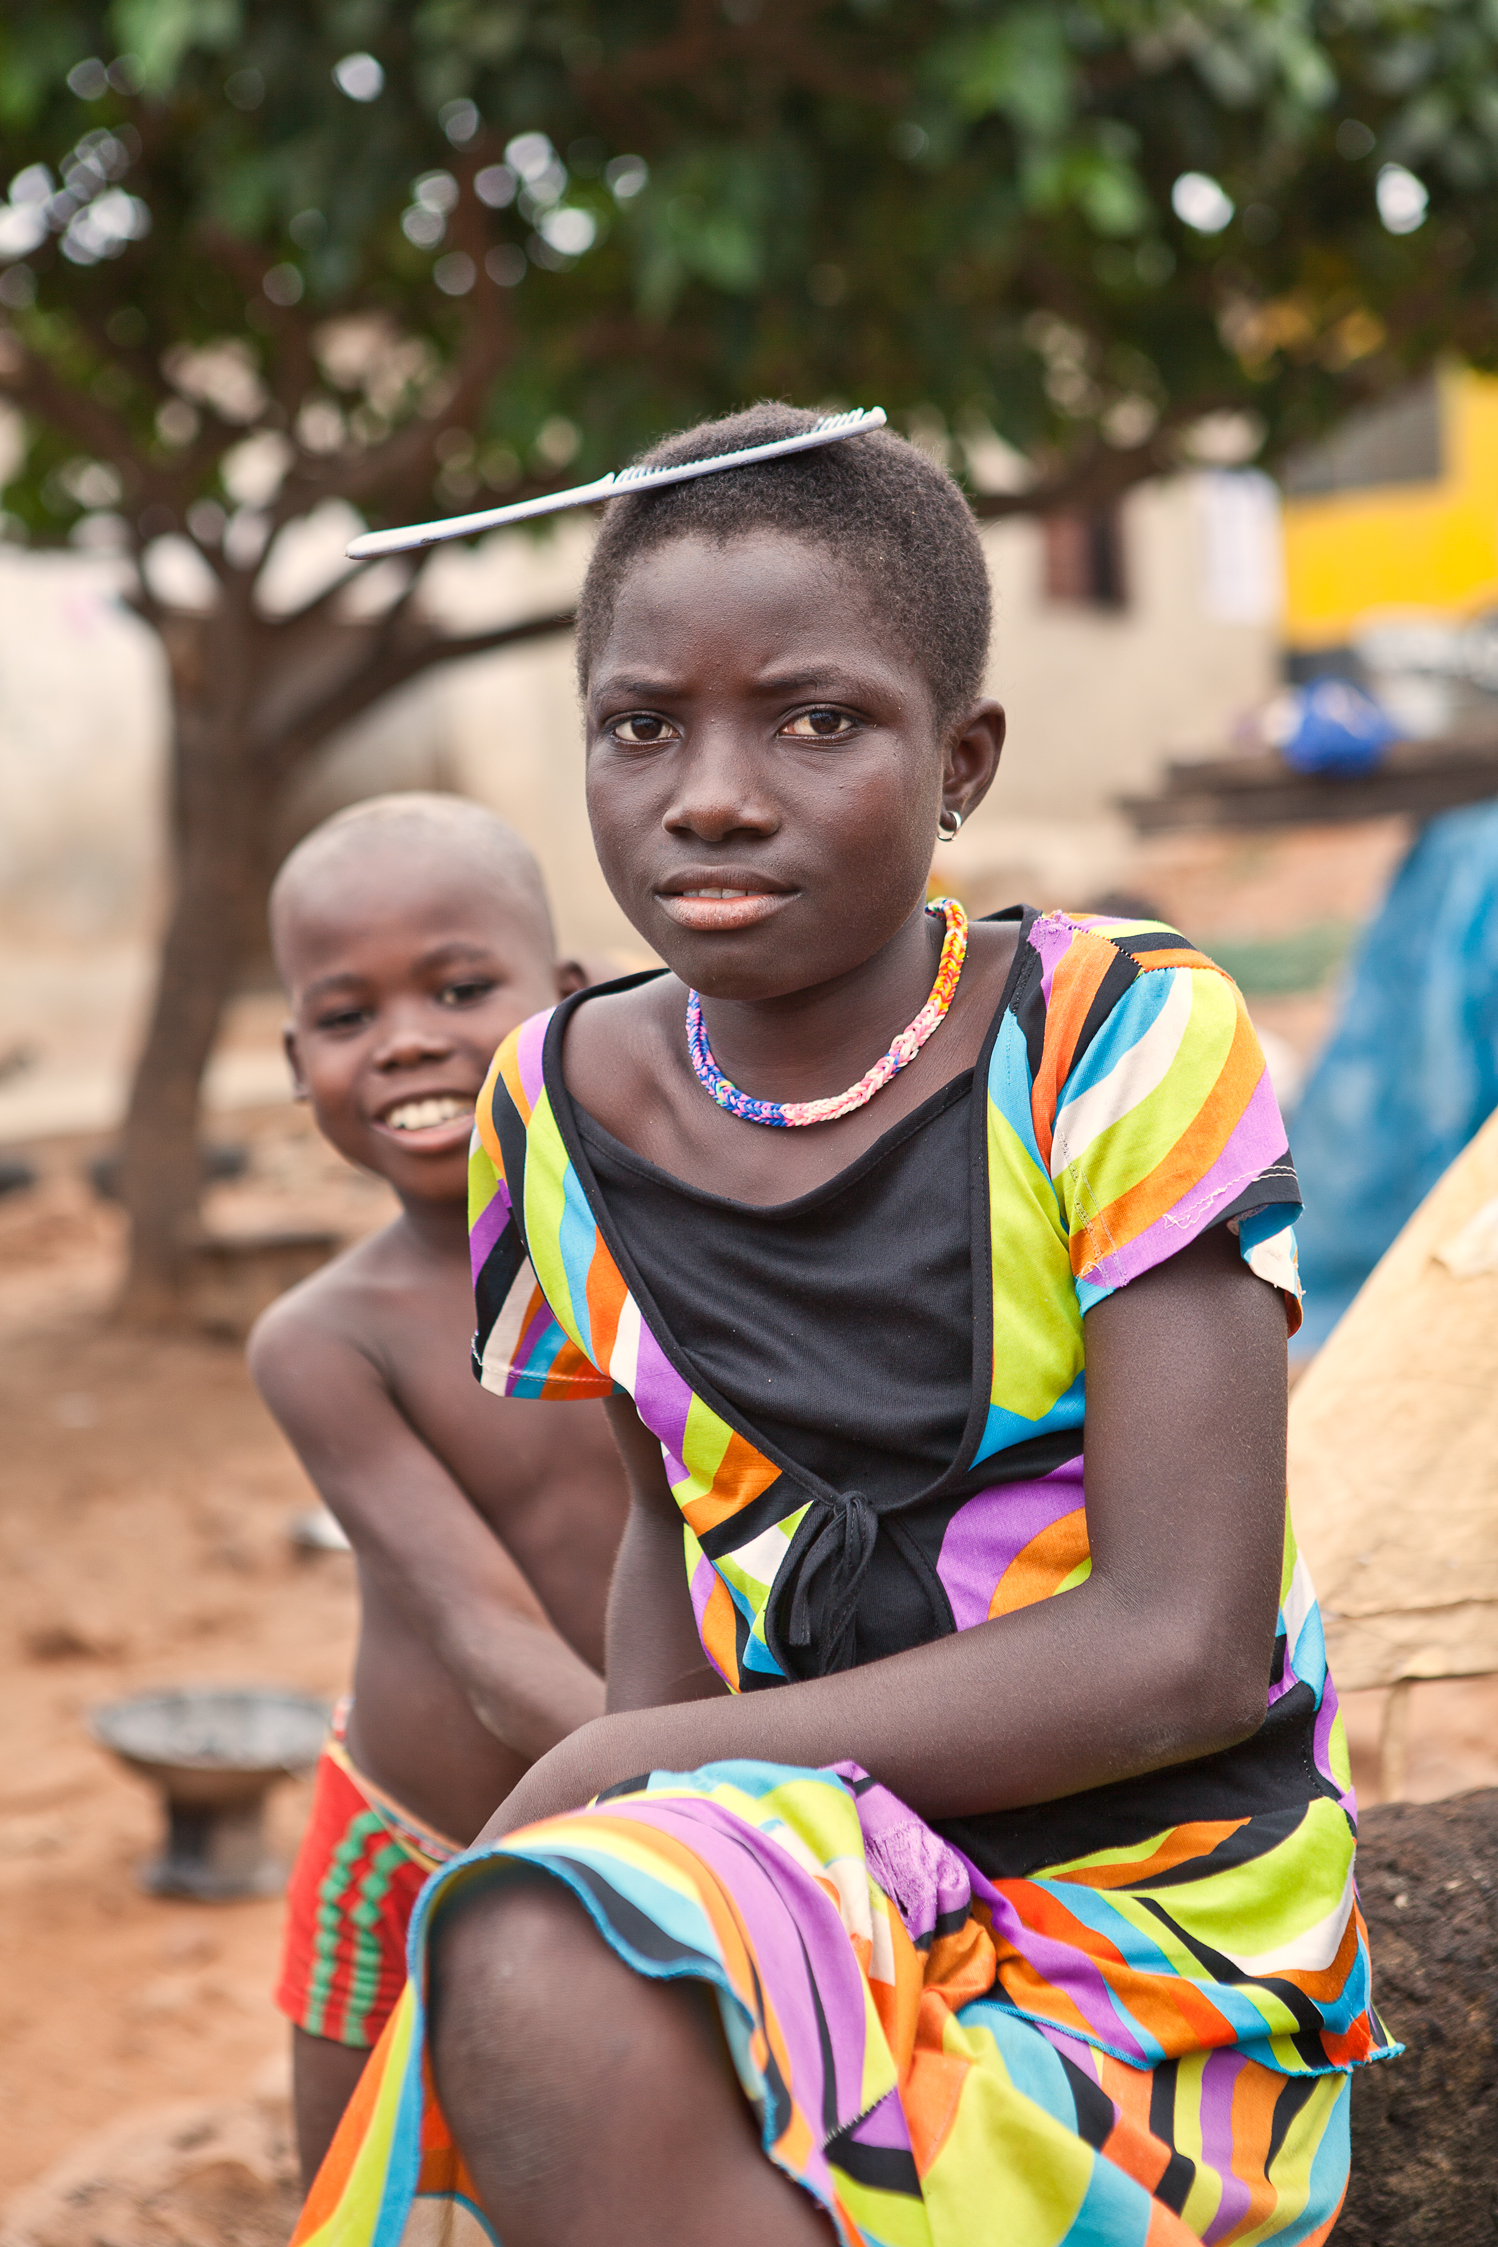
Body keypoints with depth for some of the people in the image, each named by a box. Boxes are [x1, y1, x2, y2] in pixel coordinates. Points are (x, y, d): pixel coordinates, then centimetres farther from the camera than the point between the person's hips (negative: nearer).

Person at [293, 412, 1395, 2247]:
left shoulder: (1124, 1042, -12)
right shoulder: (568, 1106, 2)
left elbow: (1185, 1649, -17)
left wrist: (620, 1768, -14)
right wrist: (633, 1793, -3)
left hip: (1160, 1928, -4)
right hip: (811, 1866, 5)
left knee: (534, 1977, -28)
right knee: (521, 1976, -27)